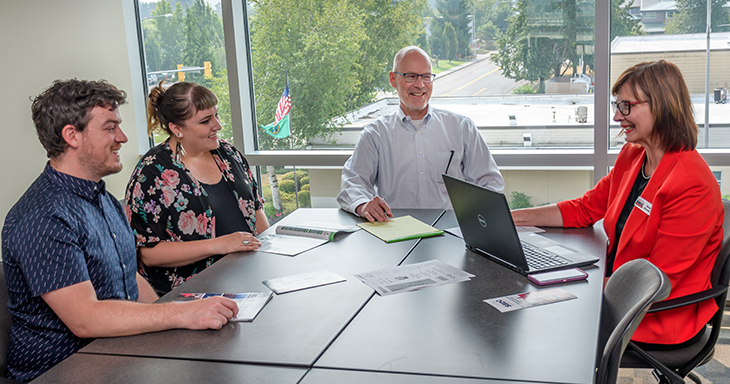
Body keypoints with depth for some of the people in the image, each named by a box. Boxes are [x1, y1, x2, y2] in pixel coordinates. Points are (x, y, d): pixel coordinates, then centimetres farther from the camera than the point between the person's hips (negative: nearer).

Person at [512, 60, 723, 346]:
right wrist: (513, 217, 2)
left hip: (660, 319, -7)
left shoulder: (693, 185, -23)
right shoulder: (631, 156, 3)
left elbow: (656, 282, -22)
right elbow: (585, 208, 12)